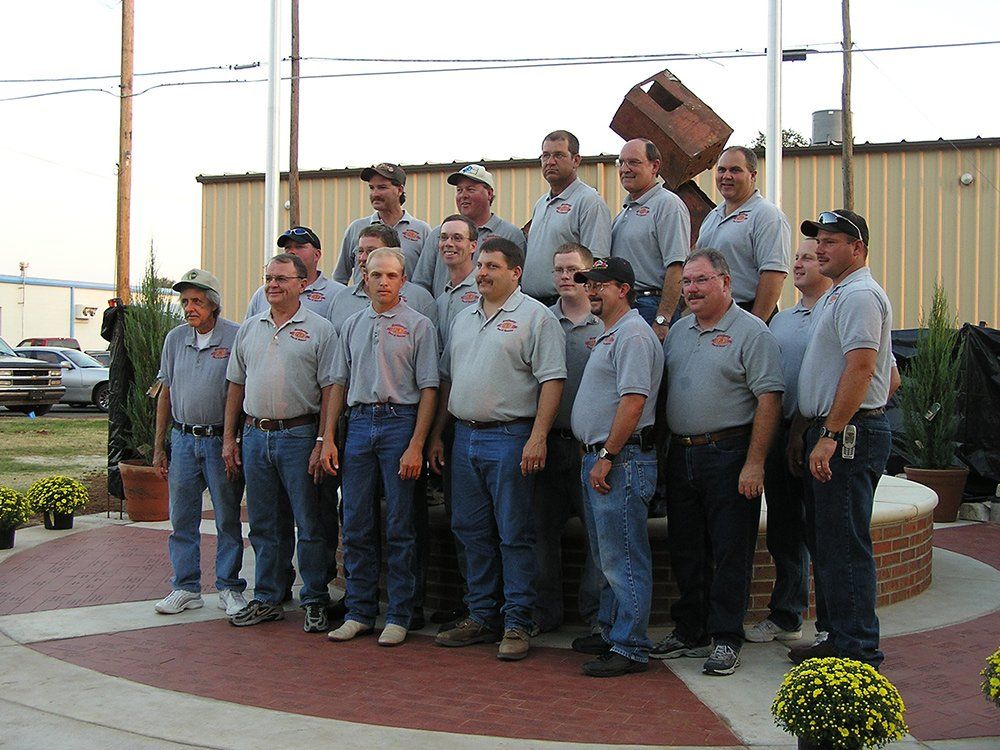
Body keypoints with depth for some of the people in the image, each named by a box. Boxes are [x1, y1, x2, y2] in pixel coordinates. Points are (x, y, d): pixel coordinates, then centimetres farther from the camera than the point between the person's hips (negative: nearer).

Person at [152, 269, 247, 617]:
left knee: (228, 519, 4)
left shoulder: (236, 337, -7)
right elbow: (166, 394, 14)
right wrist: (159, 447, 12)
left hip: (221, 440, -4)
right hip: (183, 439, 4)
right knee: (182, 519, 7)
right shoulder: (175, 339, 9)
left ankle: (229, 588, 13)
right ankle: (186, 588, 17)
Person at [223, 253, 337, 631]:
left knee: (309, 525, 0)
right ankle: (267, 599, 22)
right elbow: (236, 385, 16)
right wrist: (229, 437, 10)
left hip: (299, 436, -5)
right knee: (263, 525, 12)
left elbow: (330, 390, -7)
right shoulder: (249, 329, 13)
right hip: (254, 434, 5)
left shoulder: (320, 329, -3)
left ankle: (315, 602, 10)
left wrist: (322, 443, -13)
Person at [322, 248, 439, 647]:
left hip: (400, 423, -4)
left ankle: (398, 615, 7)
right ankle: (359, 612, 15)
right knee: (356, 525, 6)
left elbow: (428, 389, -4)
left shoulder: (418, 325, 0)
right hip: (358, 423, 5)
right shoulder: (353, 325, 15)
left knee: (399, 527, -1)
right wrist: (328, 438, 8)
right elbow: (339, 383, 16)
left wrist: (416, 446, -12)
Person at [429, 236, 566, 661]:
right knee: (472, 531, 11)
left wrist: (537, 438, -19)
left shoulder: (535, 317, -5)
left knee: (514, 534, -3)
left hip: (510, 439, -7)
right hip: (464, 436, 7)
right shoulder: (463, 320, 17)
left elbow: (551, 381, -12)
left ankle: (516, 624, 4)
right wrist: (436, 434, 16)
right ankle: (481, 618, 20)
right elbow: (447, 379, 22)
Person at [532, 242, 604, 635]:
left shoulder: (608, 325, 3)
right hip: (548, 442, 2)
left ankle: (597, 615, 11)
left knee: (599, 532, 0)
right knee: (543, 530, 7)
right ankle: (543, 613, 18)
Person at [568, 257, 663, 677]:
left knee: (624, 559, -7)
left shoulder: (633, 335, -12)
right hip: (598, 457, 11)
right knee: (607, 557, 17)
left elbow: (633, 401, -21)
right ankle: (610, 632, 27)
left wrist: (606, 457, -21)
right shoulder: (608, 336, 21)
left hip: (621, 460, -11)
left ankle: (630, 649, -2)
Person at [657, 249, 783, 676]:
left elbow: (768, 400, -13)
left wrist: (754, 463, -18)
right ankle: (689, 632, 23)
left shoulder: (751, 332, -7)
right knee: (685, 550, 12)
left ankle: (726, 640, 7)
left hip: (729, 454, -7)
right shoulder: (678, 331, 14)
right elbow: (659, 388, 21)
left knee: (730, 552, -1)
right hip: (680, 454, 7)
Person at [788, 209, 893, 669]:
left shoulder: (860, 295, -12)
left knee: (845, 545, -7)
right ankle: (838, 637, 22)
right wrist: (802, 431, 23)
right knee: (826, 543, 14)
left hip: (850, 434, -11)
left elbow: (860, 369, -22)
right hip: (827, 434, 11)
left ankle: (858, 649, -2)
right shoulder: (832, 298, 21)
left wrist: (831, 435, -25)